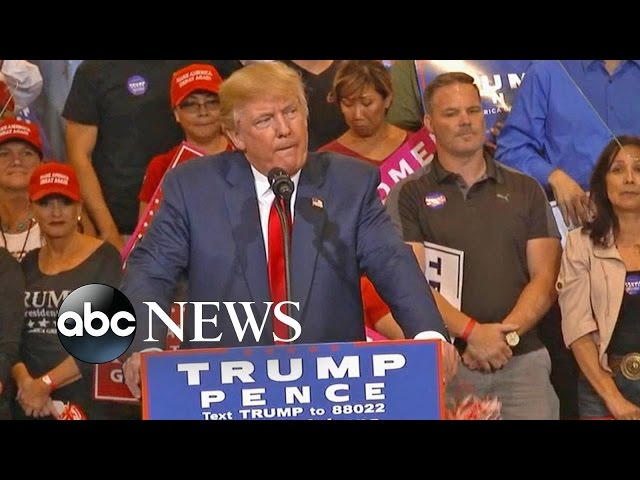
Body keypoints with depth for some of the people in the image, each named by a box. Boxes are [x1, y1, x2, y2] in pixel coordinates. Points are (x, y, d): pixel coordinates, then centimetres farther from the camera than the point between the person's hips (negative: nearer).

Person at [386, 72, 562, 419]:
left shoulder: (526, 191, 12)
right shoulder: (408, 195, 4)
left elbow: (545, 279, 5)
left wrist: (506, 334, -10)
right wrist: (472, 332, -16)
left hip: (522, 359, 2)